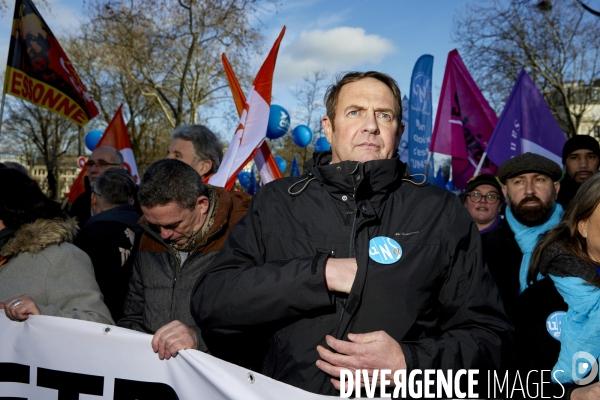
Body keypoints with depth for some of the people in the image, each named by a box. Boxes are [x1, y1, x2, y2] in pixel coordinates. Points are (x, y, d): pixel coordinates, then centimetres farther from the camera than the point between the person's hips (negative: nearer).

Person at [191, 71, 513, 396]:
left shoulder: (442, 212, 3)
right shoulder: (276, 202, 4)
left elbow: (489, 334, 4)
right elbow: (208, 302, -4)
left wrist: (408, 363, -13)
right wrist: (320, 273, -13)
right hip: (287, 391, 2)